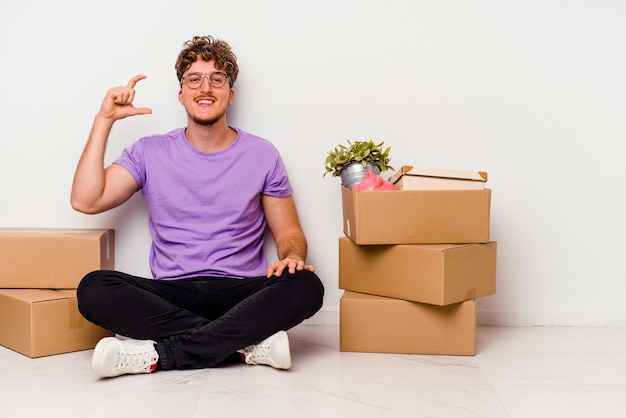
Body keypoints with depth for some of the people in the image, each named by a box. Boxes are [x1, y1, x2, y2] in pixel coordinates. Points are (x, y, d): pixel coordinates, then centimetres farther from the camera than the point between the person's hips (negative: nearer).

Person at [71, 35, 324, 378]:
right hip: (170, 295, 1)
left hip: (241, 294, 0)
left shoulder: (262, 155, 8)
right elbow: (85, 201, -2)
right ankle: (247, 345, -26)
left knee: (306, 287, -30)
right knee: (94, 289, -27)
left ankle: (159, 354, -28)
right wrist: (104, 120, -1)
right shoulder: (150, 153, 9)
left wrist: (292, 256, -14)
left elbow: (289, 233, 10)